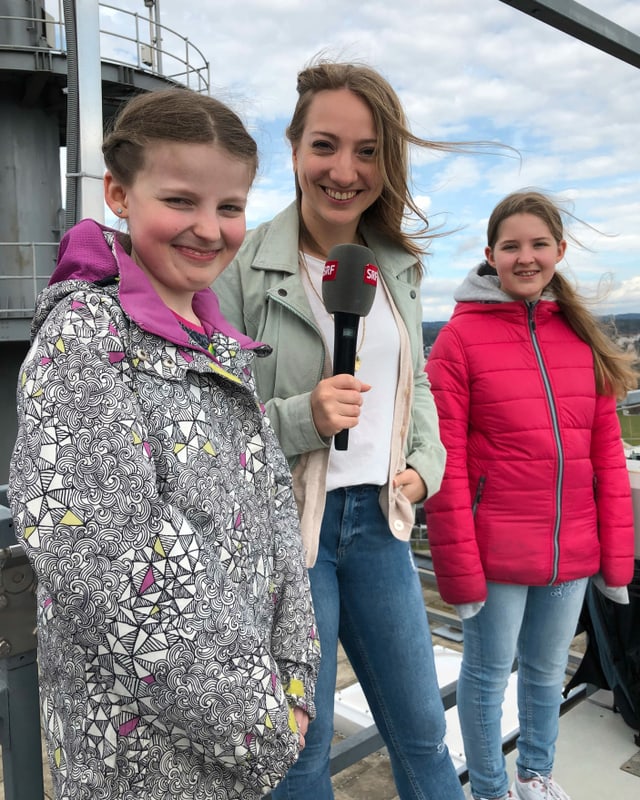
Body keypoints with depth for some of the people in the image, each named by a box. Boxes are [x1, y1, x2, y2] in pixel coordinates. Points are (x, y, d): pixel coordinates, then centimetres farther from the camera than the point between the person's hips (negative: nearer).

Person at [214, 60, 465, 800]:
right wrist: (302, 419, -25)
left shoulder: (397, 267, 6)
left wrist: (425, 464, 2)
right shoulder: (245, 266, -13)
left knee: (422, 730, 21)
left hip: (378, 519, 6)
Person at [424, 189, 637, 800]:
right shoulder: (460, 337, -9)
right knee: (488, 673, 11)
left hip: (572, 550, 5)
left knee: (547, 668, 20)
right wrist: (459, 567, -12)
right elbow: (446, 463, -11)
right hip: (496, 550, -4)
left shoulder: (582, 335, 5)